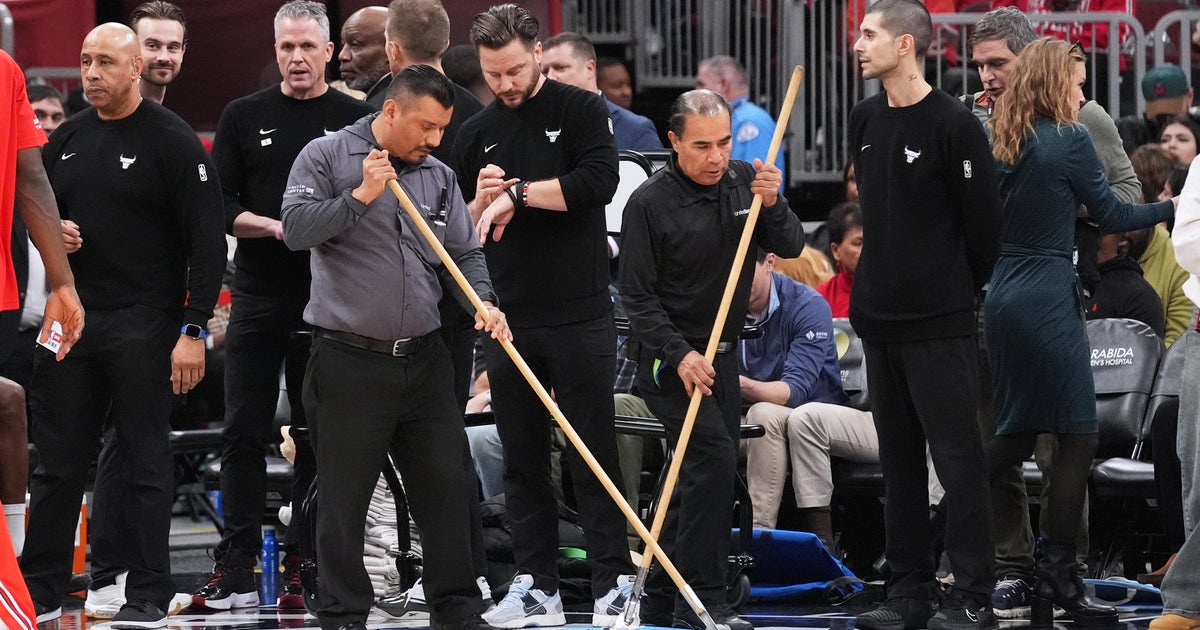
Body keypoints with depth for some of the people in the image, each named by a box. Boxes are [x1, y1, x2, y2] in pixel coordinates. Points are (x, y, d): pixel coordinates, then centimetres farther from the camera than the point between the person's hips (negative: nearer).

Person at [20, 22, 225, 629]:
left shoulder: (173, 142, -6)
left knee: (144, 458, 0)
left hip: (142, 323, -5)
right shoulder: (67, 140, 12)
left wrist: (193, 329, -16)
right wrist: (52, 230, 0)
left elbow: (206, 242, -9)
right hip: (69, 318, 5)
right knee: (57, 458, 7)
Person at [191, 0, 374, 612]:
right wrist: (278, 227, -12)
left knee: (319, 439, 3)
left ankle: (303, 566, 8)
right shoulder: (244, 117, 8)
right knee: (244, 435, -1)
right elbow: (222, 207, 4)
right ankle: (236, 568, 1)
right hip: (258, 298, 1)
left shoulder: (356, 120, 5)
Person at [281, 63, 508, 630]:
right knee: (344, 498, 1)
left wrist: (484, 302, -4)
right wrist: (360, 196, -17)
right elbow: (296, 228, -12)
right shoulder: (327, 157, -2)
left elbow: (465, 253, 14)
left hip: (423, 361, 5)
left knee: (446, 487, 6)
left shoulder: (439, 177, 12)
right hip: (349, 363, -5)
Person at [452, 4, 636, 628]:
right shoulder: (474, 134, 11)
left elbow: (600, 179, -17)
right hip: (507, 318, 4)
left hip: (580, 315, -4)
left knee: (594, 454, -3)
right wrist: (482, 201, -7)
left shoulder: (578, 110, 0)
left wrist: (519, 193, -15)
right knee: (523, 459, 6)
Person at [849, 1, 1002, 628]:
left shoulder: (953, 125, -12)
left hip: (939, 323, -7)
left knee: (956, 457, -5)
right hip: (879, 317, 7)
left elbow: (984, 223, -8)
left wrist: (956, 289, 3)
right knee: (899, 459, 11)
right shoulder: (864, 120, 9)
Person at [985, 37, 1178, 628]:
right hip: (1047, 301, -8)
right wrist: (1172, 207, 14)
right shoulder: (1070, 140, -10)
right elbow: (1110, 214, -1)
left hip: (1002, 299, 8)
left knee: (1015, 432, 18)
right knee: (1078, 435, -3)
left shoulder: (1003, 144, 10)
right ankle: (1057, 575, -6)